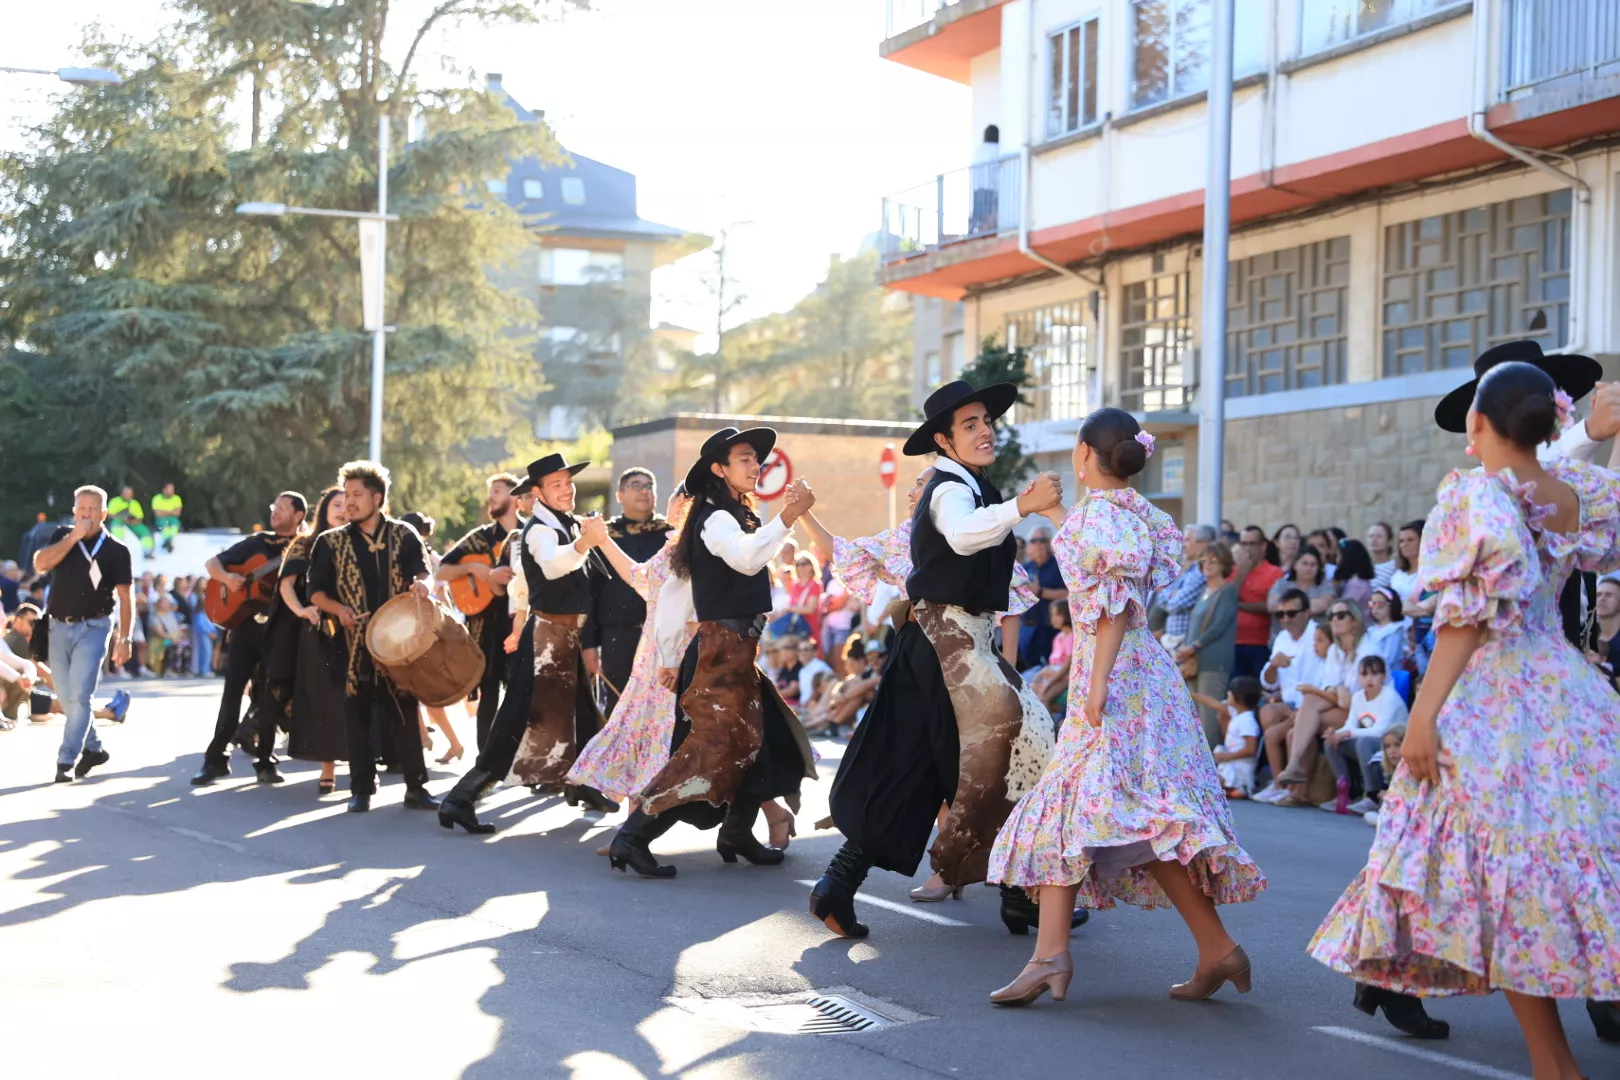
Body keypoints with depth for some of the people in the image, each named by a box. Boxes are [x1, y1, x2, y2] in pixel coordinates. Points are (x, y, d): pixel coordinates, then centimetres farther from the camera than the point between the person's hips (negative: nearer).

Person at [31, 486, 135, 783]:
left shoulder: (115, 550, -3)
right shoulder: (62, 535, 7)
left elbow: (125, 597, -3)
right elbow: (40, 564, -11)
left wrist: (124, 638, -9)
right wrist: (73, 537, -16)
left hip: (92, 628, -4)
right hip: (59, 627, 4)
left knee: (80, 695, -14)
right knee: (66, 697, 10)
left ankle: (66, 761, -13)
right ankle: (93, 748, 26)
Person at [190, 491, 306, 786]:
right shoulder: (256, 543, 12)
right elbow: (213, 563, 13)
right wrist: (227, 577, -8)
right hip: (245, 624, 2)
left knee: (269, 697, 2)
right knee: (231, 692, 0)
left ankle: (265, 762, 10)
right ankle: (216, 759, 3)